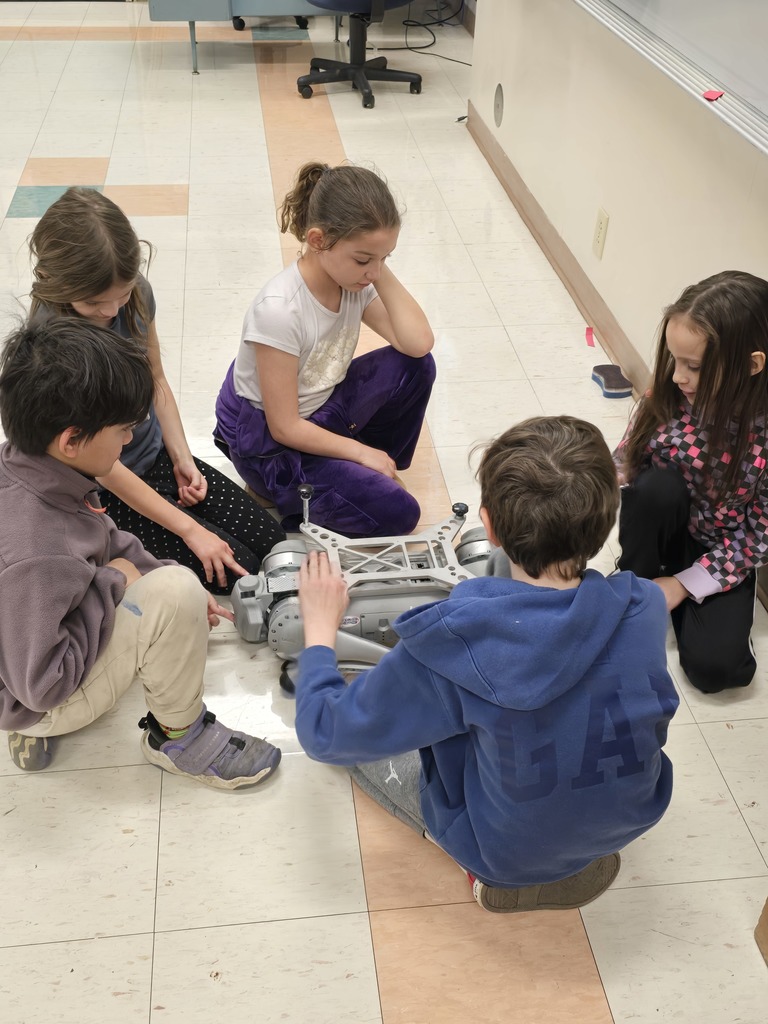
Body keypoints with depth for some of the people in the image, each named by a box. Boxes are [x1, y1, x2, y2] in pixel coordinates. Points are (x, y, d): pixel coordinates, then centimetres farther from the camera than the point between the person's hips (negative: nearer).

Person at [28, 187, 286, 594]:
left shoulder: (136, 293, -12)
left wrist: (182, 458, -5)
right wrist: (189, 529, -23)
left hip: (155, 455, 7)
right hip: (103, 494, -6)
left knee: (271, 540, 2)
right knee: (235, 569, -13)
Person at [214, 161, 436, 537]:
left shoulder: (355, 280, -9)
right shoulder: (279, 309, -30)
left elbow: (418, 344, -16)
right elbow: (285, 428, -24)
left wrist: (381, 273, -19)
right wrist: (360, 450, -14)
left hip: (321, 410, 8)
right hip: (267, 441, -8)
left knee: (416, 367, -7)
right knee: (395, 513, -18)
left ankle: (373, 473, 10)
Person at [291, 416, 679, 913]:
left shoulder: (451, 646, -34)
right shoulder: (647, 609, -24)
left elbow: (326, 733, -19)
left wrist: (320, 630, -2)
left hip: (510, 851, -4)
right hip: (634, 817, 5)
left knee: (356, 725, 14)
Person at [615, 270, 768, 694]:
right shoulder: (669, 395, -18)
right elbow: (623, 464, -6)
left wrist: (683, 584, -19)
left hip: (722, 555, -2)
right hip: (664, 529, 2)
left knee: (712, 667, -21)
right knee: (659, 484, -33)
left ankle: (670, 593, 8)